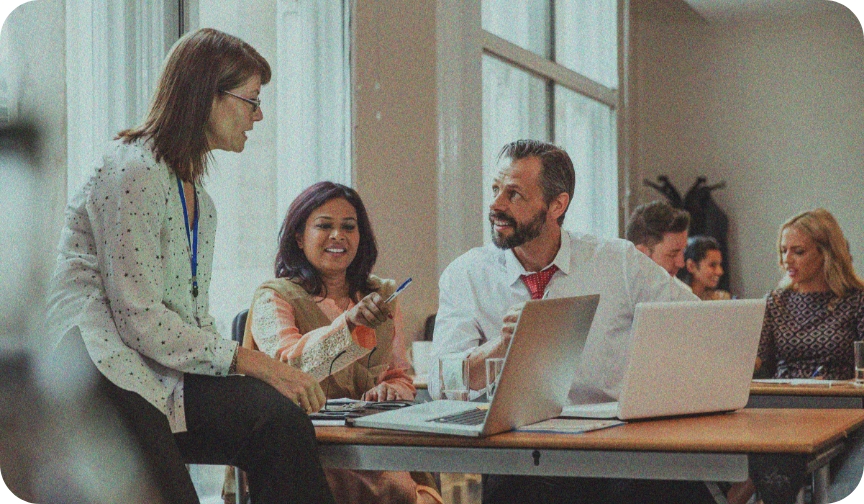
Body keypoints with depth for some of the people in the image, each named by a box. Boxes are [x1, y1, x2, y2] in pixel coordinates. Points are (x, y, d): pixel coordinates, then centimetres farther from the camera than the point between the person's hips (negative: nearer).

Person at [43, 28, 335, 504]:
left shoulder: (198, 199, 21)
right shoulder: (133, 170, -9)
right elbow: (140, 320, -15)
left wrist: (262, 367, -1)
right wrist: (251, 362, -16)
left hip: (158, 369, 8)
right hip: (101, 363, -8)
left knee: (280, 416, -23)